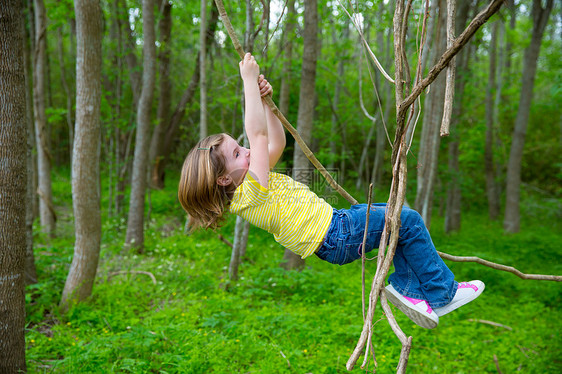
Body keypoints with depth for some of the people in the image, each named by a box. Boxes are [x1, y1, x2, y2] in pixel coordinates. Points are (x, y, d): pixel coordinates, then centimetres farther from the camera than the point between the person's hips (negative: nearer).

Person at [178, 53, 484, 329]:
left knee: (399, 214, 17)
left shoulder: (242, 188, 6)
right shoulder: (250, 193, -23)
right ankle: (443, 292, 9)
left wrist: (263, 98, 2)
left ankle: (407, 287, 15)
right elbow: (258, 134, -29)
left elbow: (277, 142, 12)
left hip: (334, 222, 11)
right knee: (409, 220, -7)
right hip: (337, 237, -11)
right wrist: (249, 81, -22)